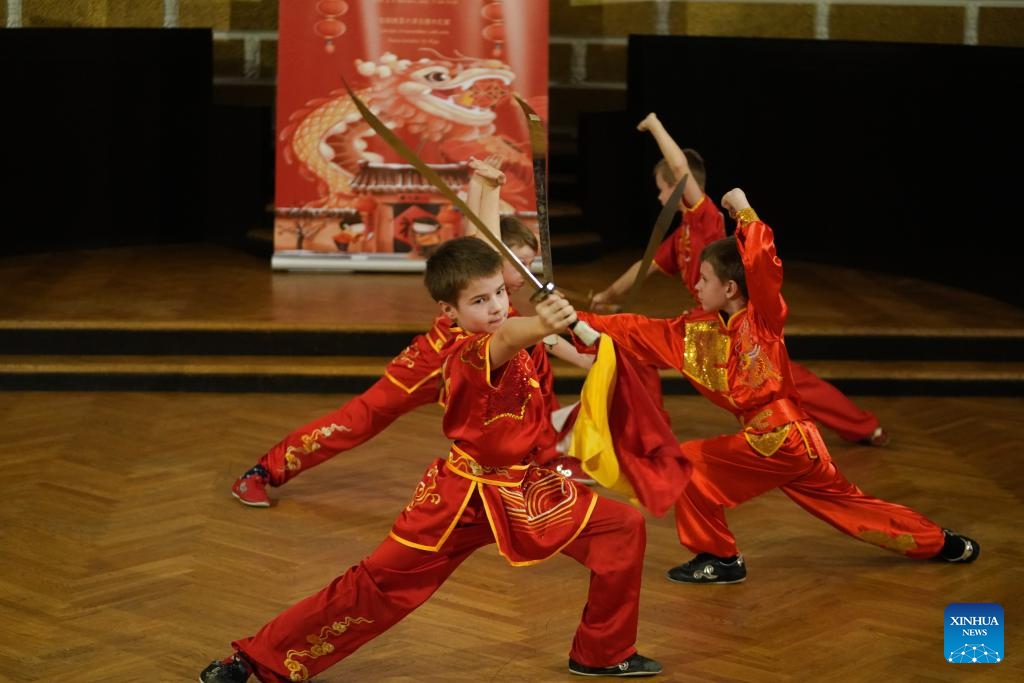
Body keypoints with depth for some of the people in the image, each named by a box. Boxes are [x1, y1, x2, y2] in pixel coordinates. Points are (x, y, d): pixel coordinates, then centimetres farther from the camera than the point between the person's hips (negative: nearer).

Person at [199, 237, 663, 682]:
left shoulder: (520, 353, -1)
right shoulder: (468, 355, -25)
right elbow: (503, 340, -52)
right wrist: (541, 325, -72)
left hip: (523, 488, 7)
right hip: (464, 497, -7)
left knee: (625, 529, 3)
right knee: (377, 583, -5)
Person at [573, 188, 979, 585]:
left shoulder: (762, 316, -8)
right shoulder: (697, 331, 11)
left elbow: (762, 264, -26)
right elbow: (637, 332, 11)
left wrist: (744, 211, -16)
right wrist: (577, 321, 6)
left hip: (778, 439, -8)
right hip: (791, 440, 8)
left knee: (687, 465, -5)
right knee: (849, 505, 17)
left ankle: (718, 559, 7)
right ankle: (942, 544, 29)